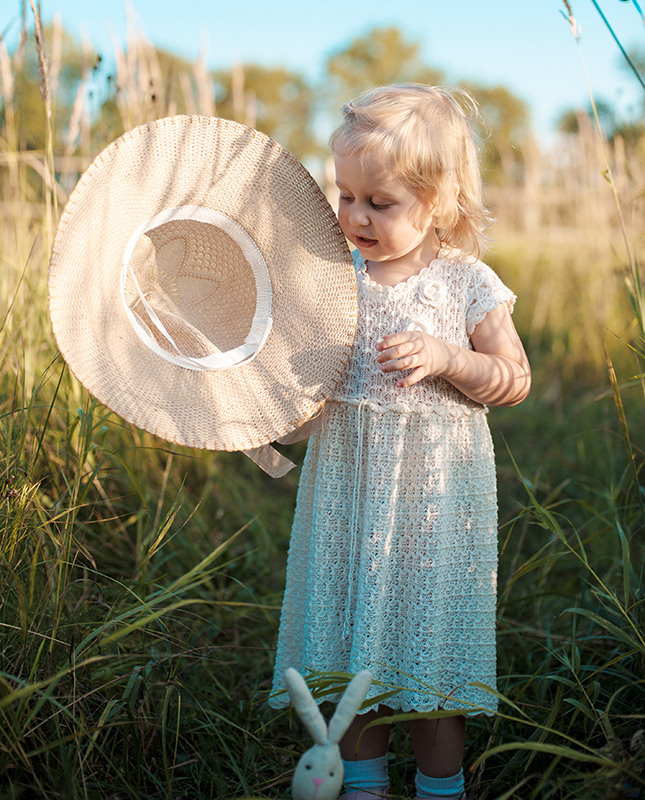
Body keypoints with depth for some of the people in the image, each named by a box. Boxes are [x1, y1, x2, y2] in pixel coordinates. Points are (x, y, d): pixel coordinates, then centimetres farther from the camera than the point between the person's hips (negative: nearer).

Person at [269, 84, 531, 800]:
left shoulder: (467, 284, -7)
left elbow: (516, 380, -5)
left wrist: (447, 357, -20)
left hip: (436, 486, -2)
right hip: (348, 480, 3)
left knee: (432, 629, 8)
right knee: (349, 628, 10)